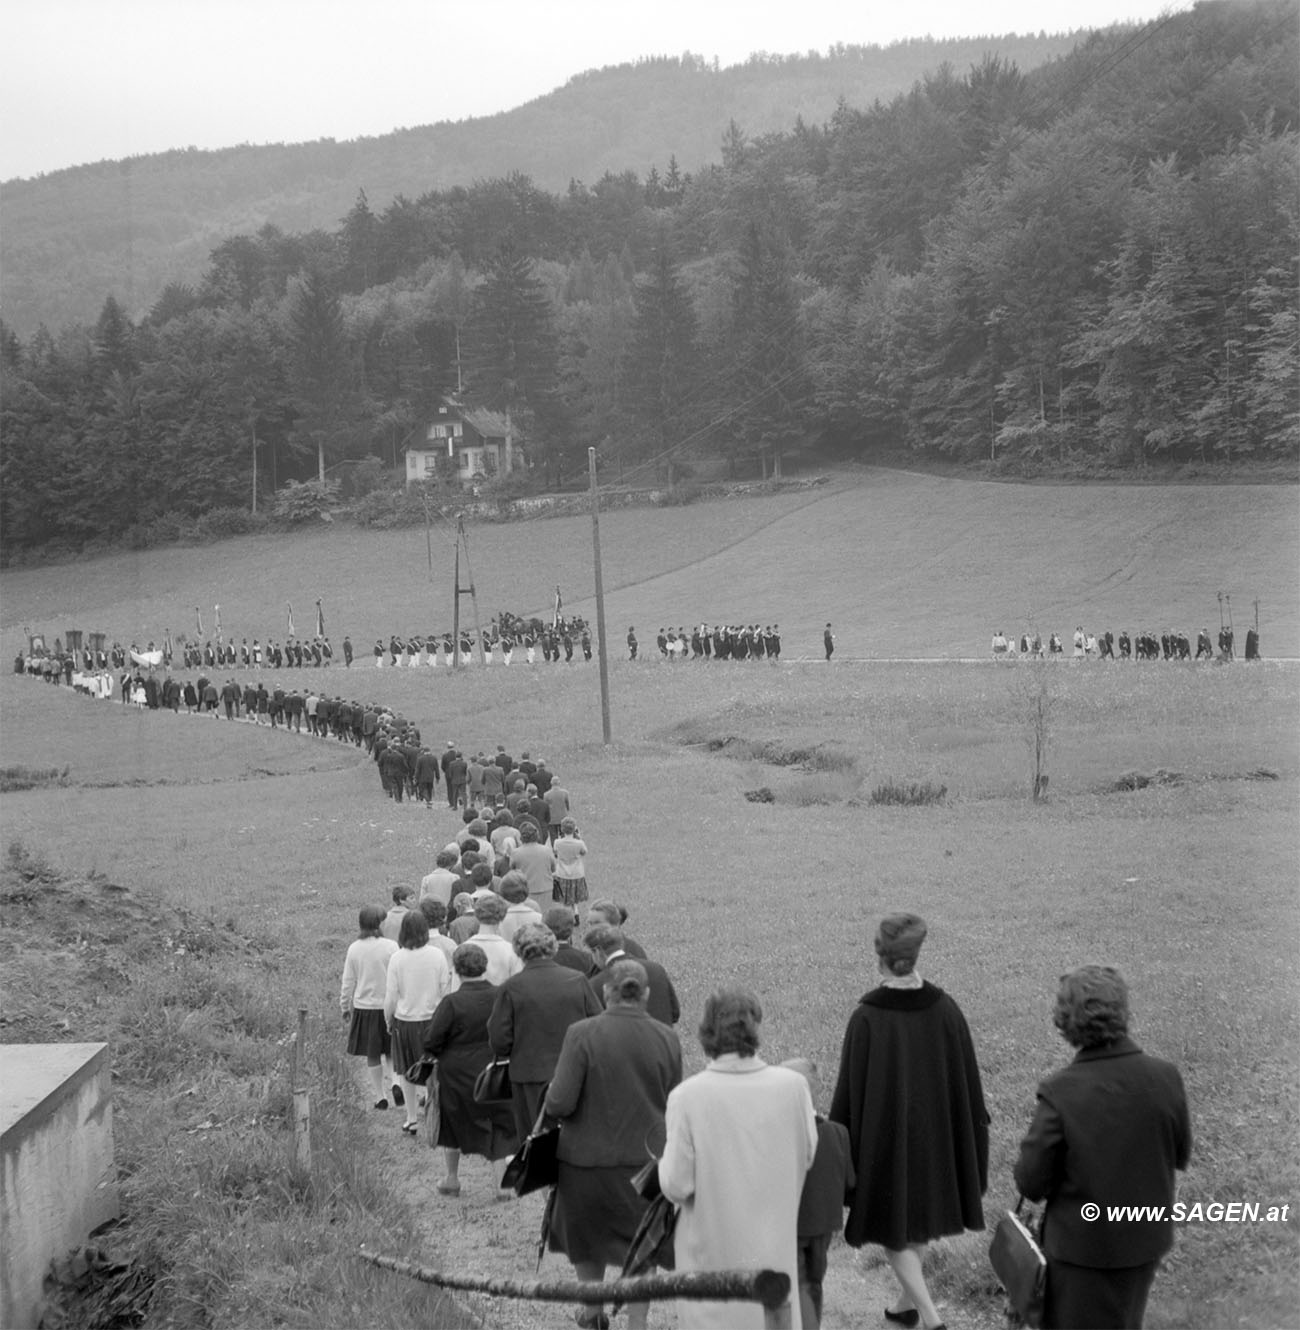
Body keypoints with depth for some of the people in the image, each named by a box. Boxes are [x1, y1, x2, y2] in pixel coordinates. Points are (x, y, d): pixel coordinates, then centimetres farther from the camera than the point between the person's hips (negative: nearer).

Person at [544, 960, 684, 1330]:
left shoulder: (581, 1034, -16)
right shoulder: (666, 1039, -7)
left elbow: (560, 1103, -18)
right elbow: (673, 1105, 1)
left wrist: (551, 1095, 5)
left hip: (588, 1157, -1)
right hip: (646, 1158, 1)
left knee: (586, 1235, 23)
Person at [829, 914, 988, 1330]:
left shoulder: (866, 1018, -23)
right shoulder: (945, 1009, -13)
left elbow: (850, 1090, -16)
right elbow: (967, 1078, -3)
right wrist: (972, 1136, 11)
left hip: (885, 1131, -4)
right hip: (934, 1131, 4)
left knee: (892, 1229, 11)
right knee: (918, 1217, 26)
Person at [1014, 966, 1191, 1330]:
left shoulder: (1060, 1094, -26)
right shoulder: (1165, 1078, -18)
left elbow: (1031, 1182, -17)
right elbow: (1178, 1156, -2)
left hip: (1082, 1244, -4)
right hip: (1144, 1237, 4)